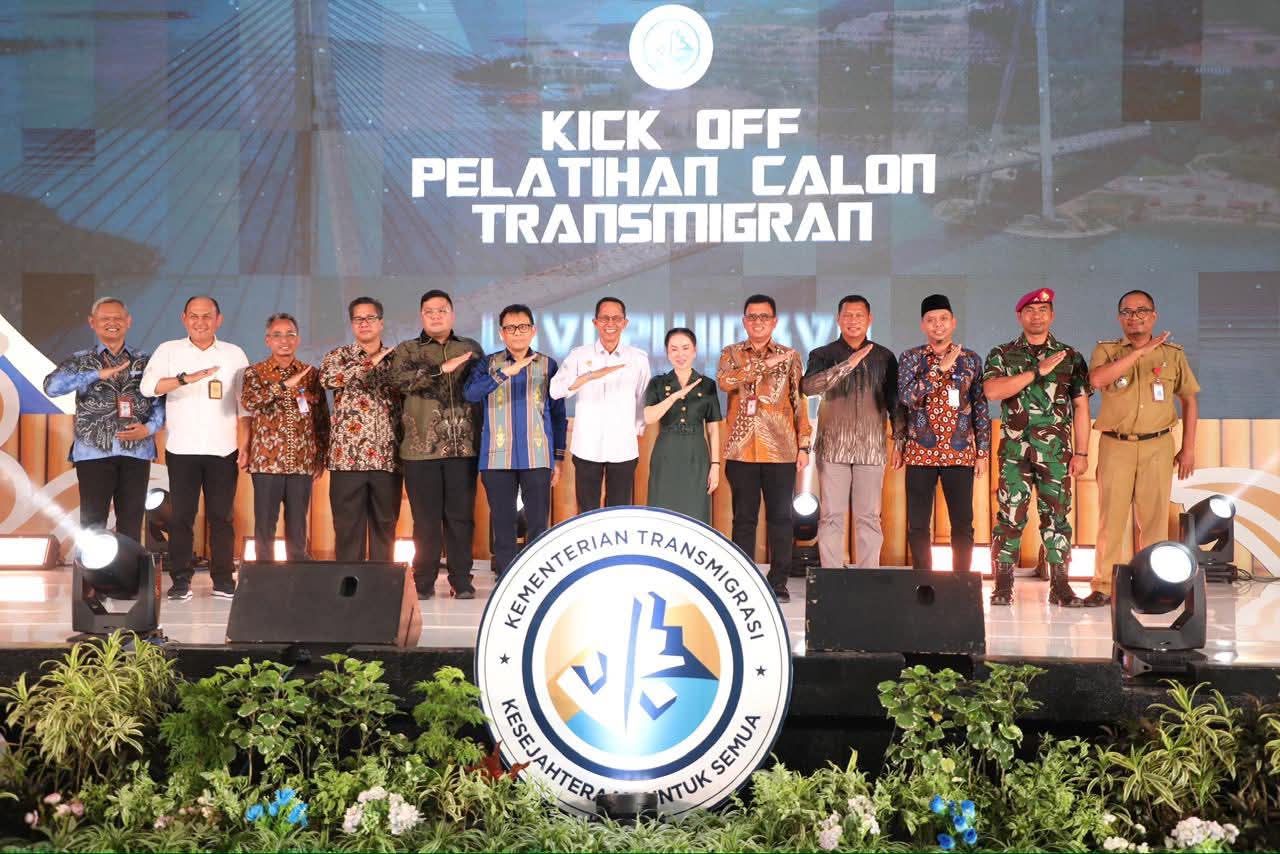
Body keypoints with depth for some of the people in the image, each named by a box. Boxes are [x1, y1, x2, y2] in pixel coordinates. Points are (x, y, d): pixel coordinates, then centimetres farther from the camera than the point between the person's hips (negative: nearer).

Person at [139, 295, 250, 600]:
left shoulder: (234, 354, 8)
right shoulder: (168, 351, 6)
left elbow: (245, 404, 7)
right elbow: (148, 387, -9)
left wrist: (244, 446, -1)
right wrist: (186, 378, -23)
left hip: (223, 450, 0)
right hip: (181, 449, 0)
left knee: (221, 516, 3)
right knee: (181, 515, 1)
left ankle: (223, 579, 9)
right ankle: (180, 581, 7)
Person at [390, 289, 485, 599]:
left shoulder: (472, 349, 14)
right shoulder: (406, 350, 8)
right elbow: (399, 379, -12)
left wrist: (484, 436, 6)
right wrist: (442, 368, -19)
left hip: (464, 446, 1)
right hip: (421, 447, -1)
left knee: (461, 515, 3)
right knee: (426, 518, 2)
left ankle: (462, 580, 12)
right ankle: (424, 582, 11)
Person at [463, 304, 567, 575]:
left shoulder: (547, 365, 8)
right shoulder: (490, 363, 7)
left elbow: (559, 415, 11)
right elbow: (470, 393, -12)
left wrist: (559, 458, 7)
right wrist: (506, 372, -23)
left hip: (538, 458, 0)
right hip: (498, 458, 0)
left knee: (538, 524, 0)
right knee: (503, 525, 4)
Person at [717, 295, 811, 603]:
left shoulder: (790, 357, 9)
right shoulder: (731, 354, 8)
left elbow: (799, 403, 7)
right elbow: (725, 381, -14)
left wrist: (804, 445, 1)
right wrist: (764, 364, -17)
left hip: (781, 450, 0)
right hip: (742, 450, 0)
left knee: (780, 517, 1)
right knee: (744, 518, 4)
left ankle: (778, 582, 9)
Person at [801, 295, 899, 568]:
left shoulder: (884, 357, 10)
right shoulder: (823, 355, 4)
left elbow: (894, 400, 12)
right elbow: (808, 386, -15)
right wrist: (848, 364, -22)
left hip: (872, 448, 1)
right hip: (833, 446, -1)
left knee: (869, 517, 2)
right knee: (831, 516, -1)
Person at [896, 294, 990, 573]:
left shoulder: (971, 360, 7)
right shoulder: (910, 358, 5)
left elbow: (981, 408, 8)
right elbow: (906, 397, -11)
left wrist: (983, 452, 4)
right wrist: (941, 368, -13)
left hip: (960, 453, 1)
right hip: (920, 453, 0)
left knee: (963, 525, 2)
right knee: (918, 526, 2)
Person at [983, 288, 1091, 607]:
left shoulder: (1070, 356, 11)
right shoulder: (1002, 355, 8)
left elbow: (1081, 407, 8)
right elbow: (992, 391, -11)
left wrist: (1081, 453, 2)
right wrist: (1037, 371, -13)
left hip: (1057, 450, 1)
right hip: (1015, 450, -1)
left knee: (1057, 516, 2)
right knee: (1010, 515, -2)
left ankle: (1060, 586, 8)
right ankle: (1003, 586, 4)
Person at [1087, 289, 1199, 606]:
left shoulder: (1173, 354, 9)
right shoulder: (1106, 351, 4)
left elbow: (1189, 400, 14)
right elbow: (1097, 379, -18)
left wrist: (1189, 448, 7)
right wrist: (1141, 351, -20)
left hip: (1157, 446, 1)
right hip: (1115, 446, -1)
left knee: (1154, 518, 2)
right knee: (1110, 517, -1)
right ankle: (1103, 587, 4)